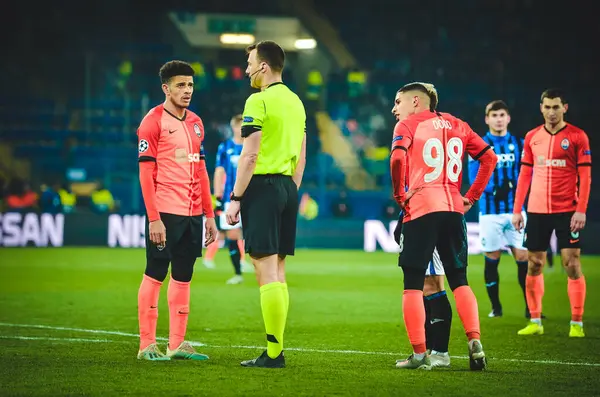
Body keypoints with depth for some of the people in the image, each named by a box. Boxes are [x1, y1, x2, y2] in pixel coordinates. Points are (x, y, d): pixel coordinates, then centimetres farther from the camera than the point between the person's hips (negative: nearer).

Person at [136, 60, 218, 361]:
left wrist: (209, 216, 15)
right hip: (165, 213, -7)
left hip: (192, 214, 7)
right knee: (155, 274, -3)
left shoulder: (196, 123, 15)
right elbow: (145, 174, -11)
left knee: (183, 276, 8)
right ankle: (146, 344, 1)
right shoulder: (153, 121, -7)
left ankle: (177, 344, 13)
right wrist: (154, 219, -16)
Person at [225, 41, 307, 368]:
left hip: (262, 186, -8)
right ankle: (276, 349, 13)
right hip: (287, 187, 8)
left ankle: (274, 353, -9)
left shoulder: (259, 101, -11)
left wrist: (235, 198, -12)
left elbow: (250, 155, -15)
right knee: (277, 272, 12)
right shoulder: (295, 102, 15)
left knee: (267, 271, -8)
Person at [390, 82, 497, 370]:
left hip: (420, 209, -5)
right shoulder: (457, 125, 18)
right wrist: (472, 195, 14)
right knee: (459, 280, 12)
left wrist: (399, 195, -6)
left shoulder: (407, 125, 2)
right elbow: (489, 158, 16)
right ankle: (475, 343, -3)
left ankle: (419, 354, -1)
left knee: (413, 283, 3)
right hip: (453, 207, 5)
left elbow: (398, 158, -17)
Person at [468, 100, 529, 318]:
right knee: (491, 259, 3)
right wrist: (494, 189, -22)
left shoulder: (519, 144, 8)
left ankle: (530, 307, 3)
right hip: (490, 211, -1)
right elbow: (474, 178, -6)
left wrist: (518, 187, -16)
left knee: (523, 257, -3)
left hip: (515, 209, 1)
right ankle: (495, 307, 15)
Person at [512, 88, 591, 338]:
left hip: (567, 211, -4)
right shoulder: (532, 137, 9)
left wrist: (581, 210, -13)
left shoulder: (577, 137, -2)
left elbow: (585, 176, -4)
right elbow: (524, 175, 13)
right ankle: (535, 322, 13)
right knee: (534, 265, 5)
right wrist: (517, 210, 8)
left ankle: (577, 323, 0)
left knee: (572, 265, -5)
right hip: (536, 211, 4)